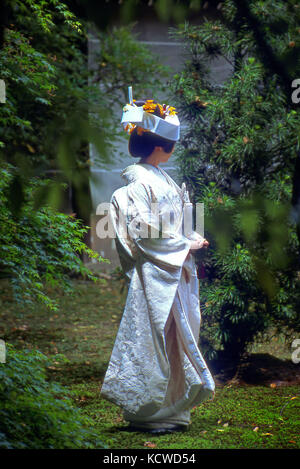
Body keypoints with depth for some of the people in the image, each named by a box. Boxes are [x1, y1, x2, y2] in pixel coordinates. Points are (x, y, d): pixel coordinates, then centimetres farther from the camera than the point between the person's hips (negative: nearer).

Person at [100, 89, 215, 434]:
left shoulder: (163, 179, 14)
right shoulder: (139, 183, -13)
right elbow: (145, 234, -17)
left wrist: (194, 239, 4)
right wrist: (185, 246, -12)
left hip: (176, 272, 9)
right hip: (154, 276, -9)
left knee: (176, 337, 10)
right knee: (154, 339, -5)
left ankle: (172, 411, 16)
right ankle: (147, 414, 3)